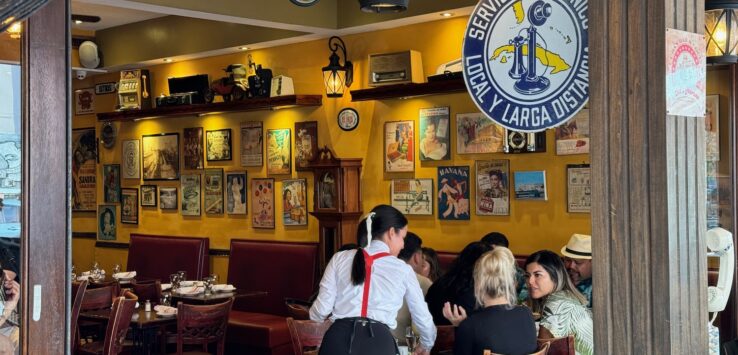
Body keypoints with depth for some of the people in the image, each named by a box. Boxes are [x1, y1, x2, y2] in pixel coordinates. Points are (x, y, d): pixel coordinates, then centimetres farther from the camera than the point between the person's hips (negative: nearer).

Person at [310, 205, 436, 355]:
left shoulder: (340, 259, 10)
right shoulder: (403, 269, 9)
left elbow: (320, 311, 7)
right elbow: (423, 318, 18)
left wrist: (315, 312, 32)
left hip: (338, 339, 2)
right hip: (379, 343, -1)